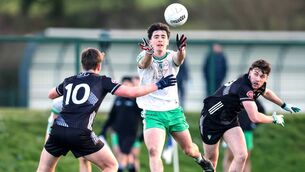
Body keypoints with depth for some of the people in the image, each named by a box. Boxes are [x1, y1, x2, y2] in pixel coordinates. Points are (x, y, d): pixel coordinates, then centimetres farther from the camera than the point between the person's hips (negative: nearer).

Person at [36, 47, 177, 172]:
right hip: (80, 134, -4)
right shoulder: (102, 81, 10)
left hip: (58, 130, 4)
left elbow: (51, 95, 41)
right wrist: (158, 85, 14)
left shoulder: (69, 81, 21)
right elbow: (131, 92, 4)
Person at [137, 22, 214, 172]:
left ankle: (200, 159, 49)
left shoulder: (172, 56, -3)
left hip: (173, 110, 3)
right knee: (154, 152, -23)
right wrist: (149, 53, -57)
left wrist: (181, 50, -53)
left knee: (189, 150, 15)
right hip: (152, 113, -3)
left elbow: (179, 59, -27)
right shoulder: (144, 57, -7)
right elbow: (144, 64, -32)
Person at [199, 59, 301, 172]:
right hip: (211, 117, -7)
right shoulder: (244, 87, -35)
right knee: (211, 160, 5)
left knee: (241, 156, -12)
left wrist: (284, 105, 27)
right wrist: (274, 119, -22)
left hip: (229, 119, 7)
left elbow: (266, 92, 21)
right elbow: (255, 118, -39)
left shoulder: (259, 85, -8)